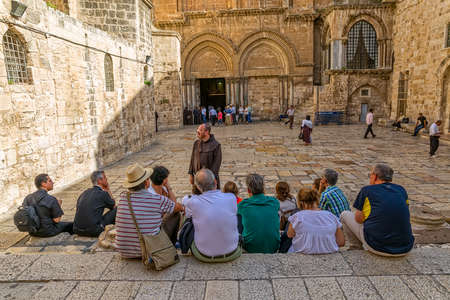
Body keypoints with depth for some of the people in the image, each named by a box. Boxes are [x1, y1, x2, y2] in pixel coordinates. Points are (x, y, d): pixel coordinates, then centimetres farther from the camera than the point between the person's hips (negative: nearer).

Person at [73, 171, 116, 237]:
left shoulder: (85, 192, 12)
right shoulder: (103, 194, -7)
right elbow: (114, 206, 11)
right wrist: (108, 190, 18)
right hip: (93, 231, -7)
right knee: (116, 209, 3)